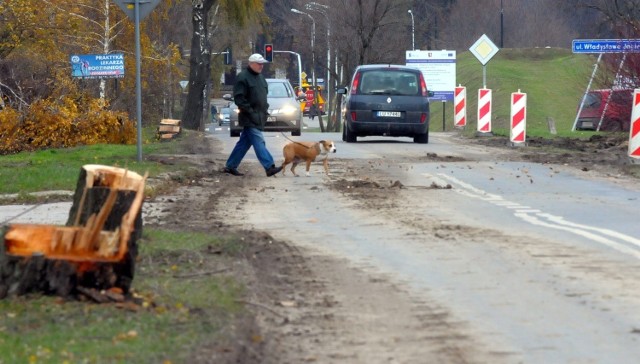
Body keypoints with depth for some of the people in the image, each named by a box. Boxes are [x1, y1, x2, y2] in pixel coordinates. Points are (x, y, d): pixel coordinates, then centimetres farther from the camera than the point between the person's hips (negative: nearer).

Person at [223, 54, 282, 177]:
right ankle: (269, 167, -23)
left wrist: (265, 109, 16)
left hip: (259, 116, 9)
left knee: (244, 142, 11)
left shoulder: (260, 77, 19)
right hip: (250, 118, -9)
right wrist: (250, 111, -19)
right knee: (259, 142, -15)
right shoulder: (243, 77, -10)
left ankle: (230, 166, 18)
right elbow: (239, 98, -15)